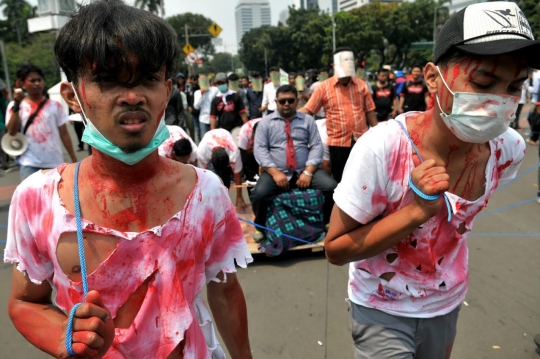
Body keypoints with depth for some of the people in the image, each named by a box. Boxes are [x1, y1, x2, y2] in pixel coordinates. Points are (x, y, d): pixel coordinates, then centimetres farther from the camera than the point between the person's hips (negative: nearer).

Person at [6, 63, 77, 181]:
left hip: (55, 163, 1)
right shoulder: (15, 106, 6)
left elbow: (64, 134, 6)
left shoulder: (54, 105, 6)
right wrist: (16, 106, -12)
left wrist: (74, 160, 2)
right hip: (30, 164, -1)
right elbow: (12, 132, -7)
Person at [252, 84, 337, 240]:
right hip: (276, 172, -1)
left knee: (331, 187, -22)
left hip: (304, 171, 2)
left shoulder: (307, 120, 11)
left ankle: (323, 223, 6)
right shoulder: (265, 122, 7)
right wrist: (275, 172, -17)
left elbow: (317, 146, 2)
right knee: (259, 194, -29)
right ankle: (262, 227, 3)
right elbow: (260, 149, -3)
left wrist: (308, 172, -13)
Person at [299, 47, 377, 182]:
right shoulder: (324, 87, -3)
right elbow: (307, 110, -5)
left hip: (361, 140, 2)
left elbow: (369, 111, 8)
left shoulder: (361, 85, 4)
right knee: (340, 180, 10)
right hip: (338, 142, -2)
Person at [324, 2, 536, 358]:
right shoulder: (382, 148, -30)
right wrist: (418, 211, -33)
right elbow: (336, 249, -23)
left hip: (448, 303, 5)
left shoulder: (510, 149, -15)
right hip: (382, 309, -5)